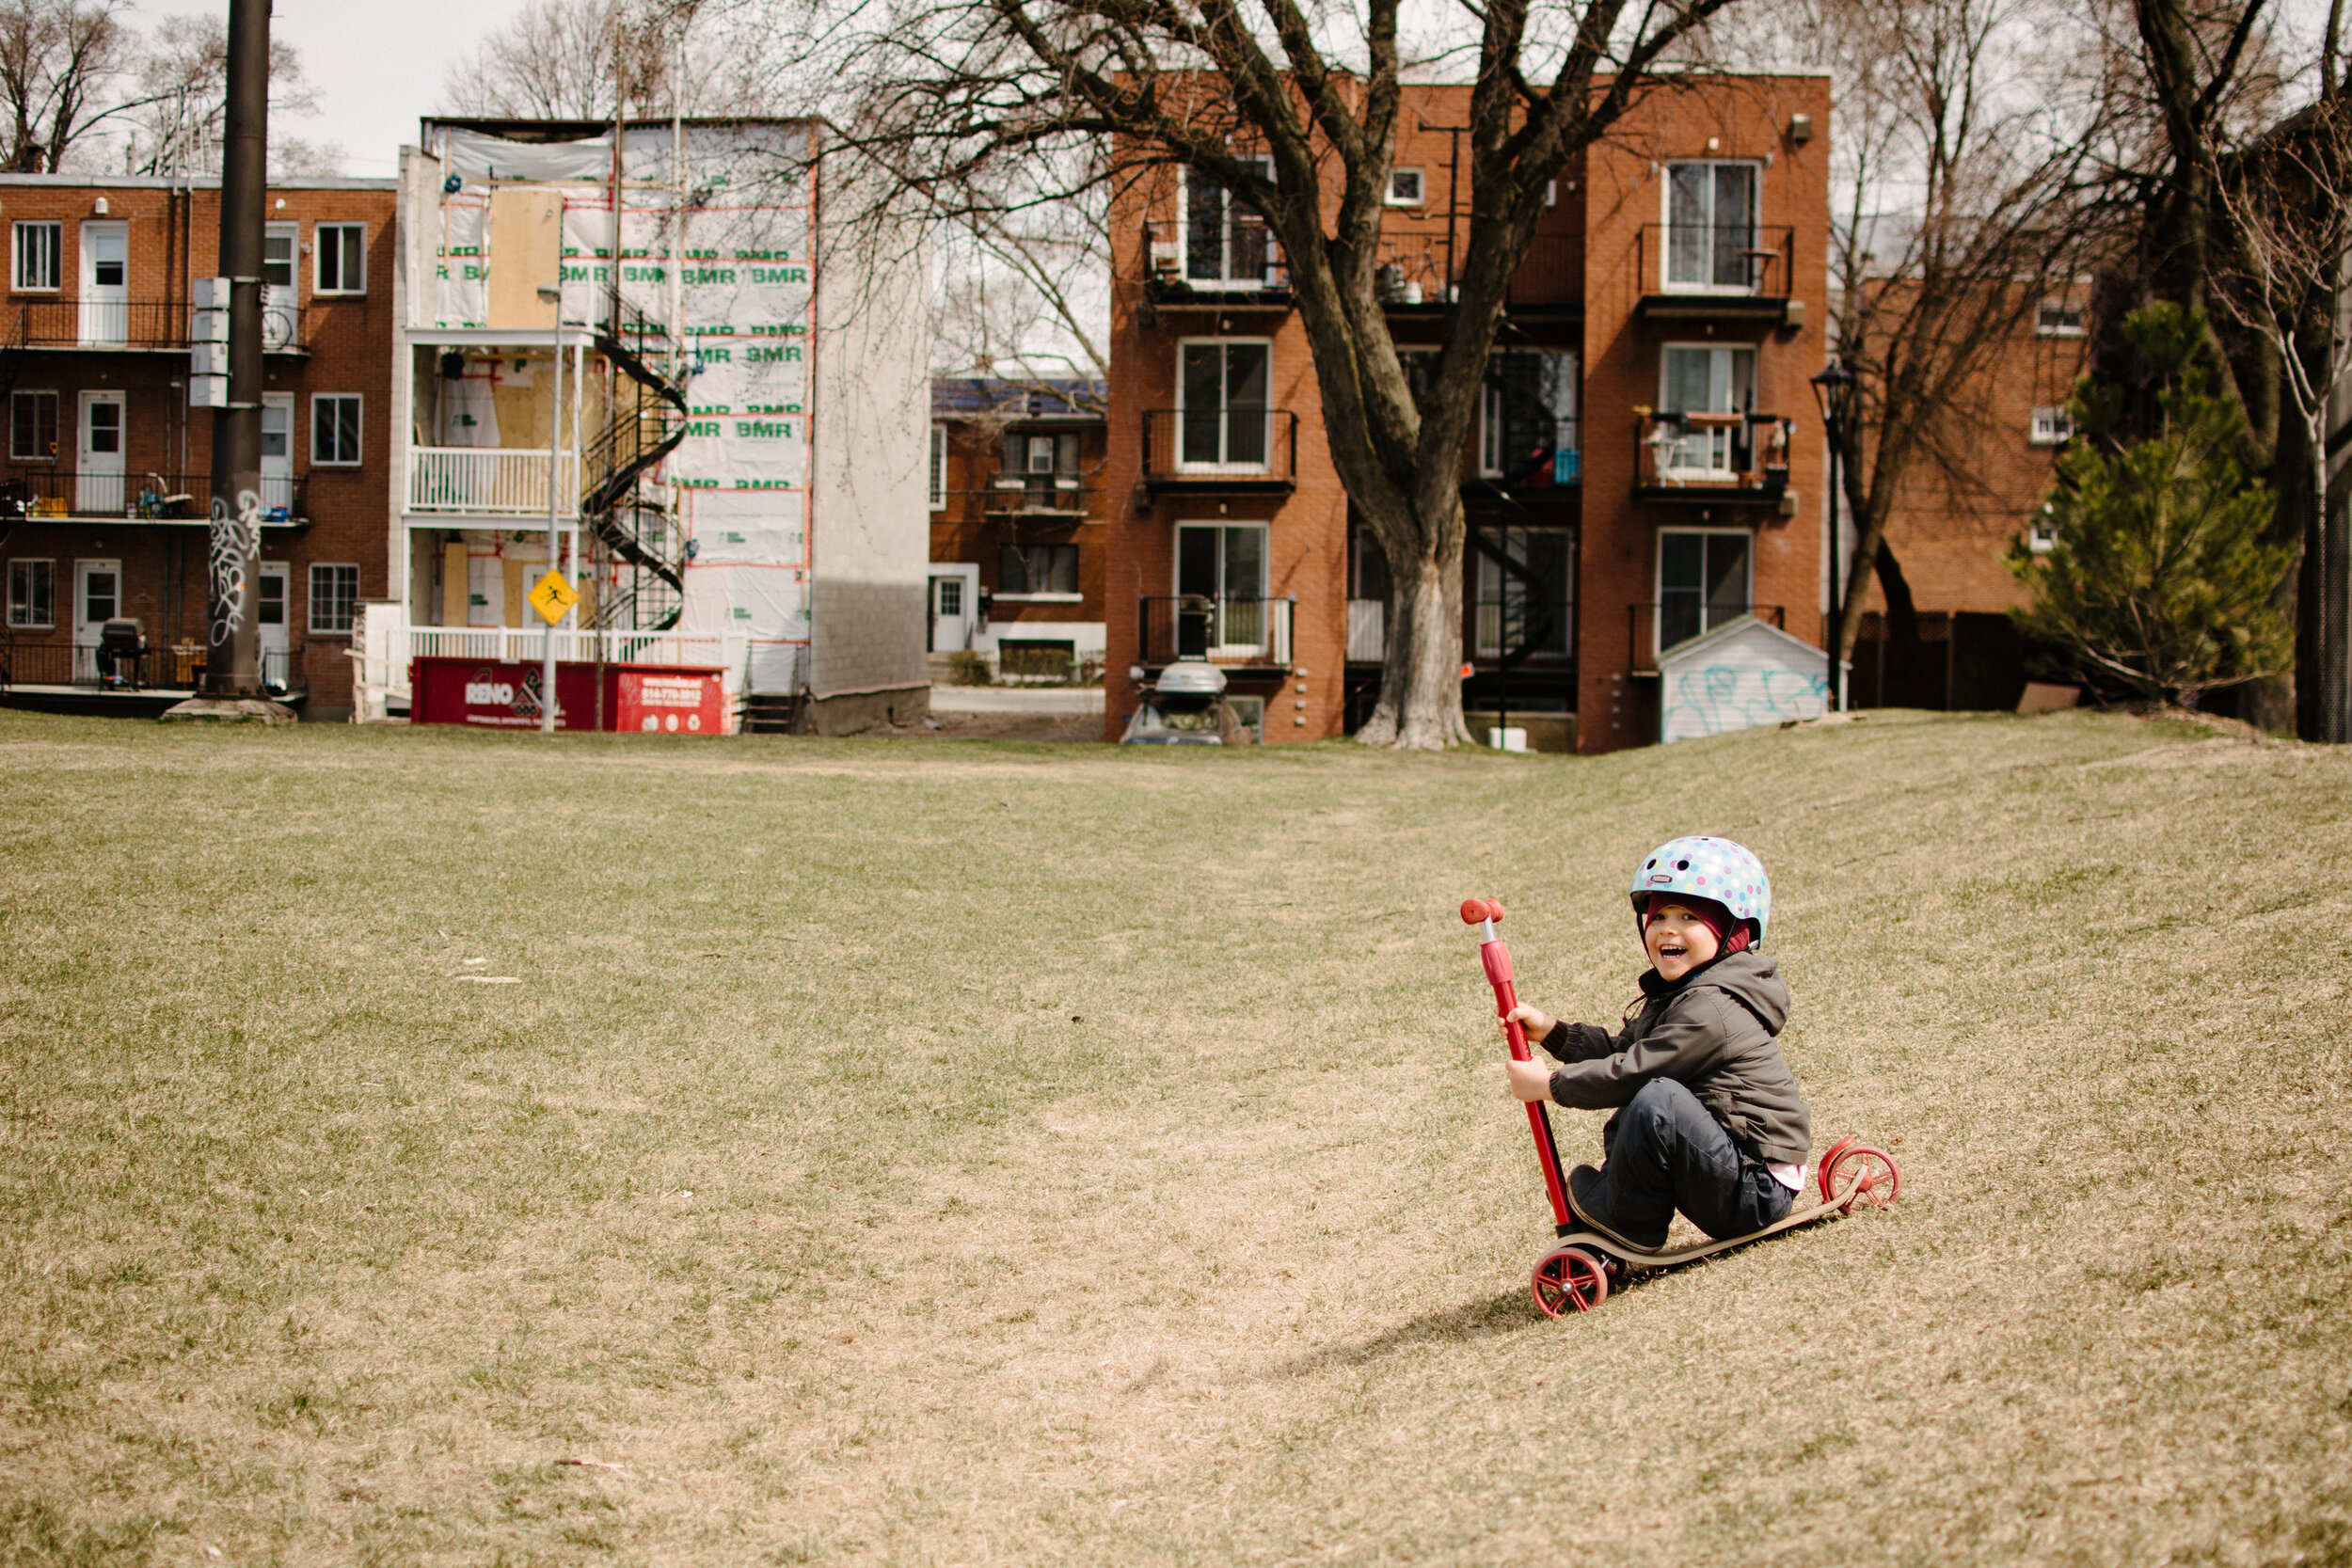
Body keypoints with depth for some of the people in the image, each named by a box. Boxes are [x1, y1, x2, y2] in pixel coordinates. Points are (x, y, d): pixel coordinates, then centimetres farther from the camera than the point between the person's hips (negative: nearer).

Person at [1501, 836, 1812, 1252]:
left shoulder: (1712, 1008, -19)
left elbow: (1636, 1071, -20)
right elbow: (1621, 1050, 20)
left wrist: (1549, 1084, -10)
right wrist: (1550, 1031, 9)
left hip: (1755, 1192, -11)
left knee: (1656, 1100, -27)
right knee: (1625, 1125, 23)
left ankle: (1628, 1222, -8)